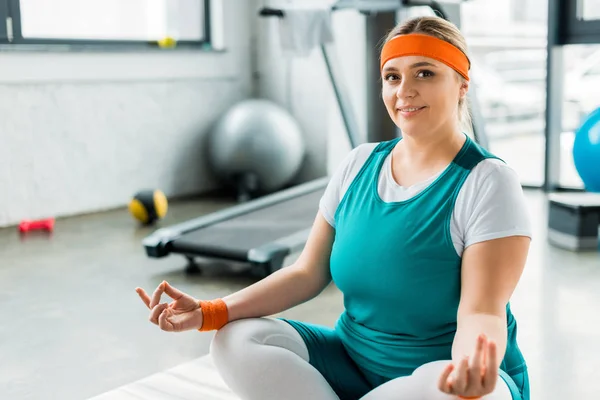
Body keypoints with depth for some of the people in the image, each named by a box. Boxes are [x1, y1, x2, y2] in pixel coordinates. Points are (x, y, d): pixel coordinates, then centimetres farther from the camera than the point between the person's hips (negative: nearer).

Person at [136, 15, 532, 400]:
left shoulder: (487, 182, -13)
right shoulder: (360, 163, 2)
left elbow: (480, 311, -20)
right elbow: (308, 273, 1)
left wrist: (473, 361, -45)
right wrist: (209, 312, -13)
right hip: (354, 362, 4)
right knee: (238, 341, -16)